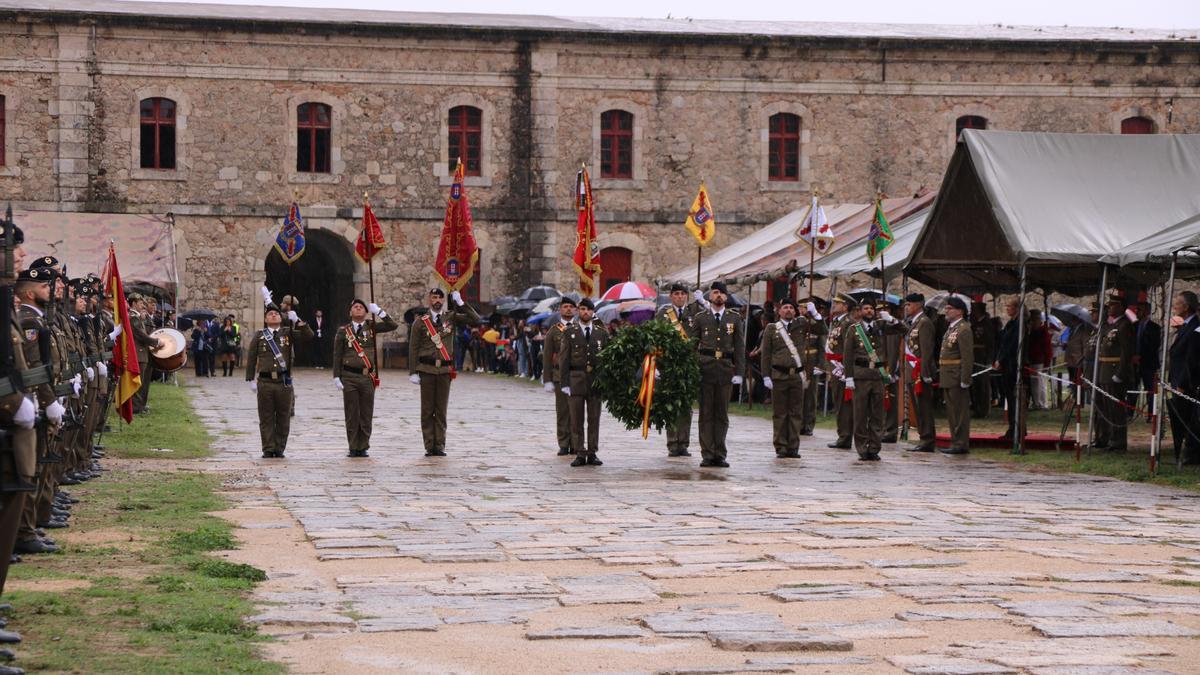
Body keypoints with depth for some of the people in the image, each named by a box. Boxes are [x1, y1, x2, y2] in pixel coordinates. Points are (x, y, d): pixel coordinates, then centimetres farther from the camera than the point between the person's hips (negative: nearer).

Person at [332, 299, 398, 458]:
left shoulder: (371, 327, 7)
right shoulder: (343, 331, 3)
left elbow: (393, 326, -2)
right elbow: (337, 355, 4)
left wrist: (378, 312, -9)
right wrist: (336, 377, -3)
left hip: (367, 377, 1)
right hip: (349, 377, -1)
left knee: (366, 414, 3)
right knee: (351, 415, 2)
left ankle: (363, 447, 10)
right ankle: (353, 447, 9)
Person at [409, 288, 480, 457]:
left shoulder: (451, 317, 8)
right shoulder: (420, 322, 2)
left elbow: (475, 321, 1)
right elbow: (413, 348, 2)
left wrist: (460, 303, -5)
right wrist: (413, 372, -3)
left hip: (445, 370, 1)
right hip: (427, 370, -1)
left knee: (441, 410, 4)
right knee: (427, 410, 1)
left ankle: (440, 446, 8)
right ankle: (429, 447, 4)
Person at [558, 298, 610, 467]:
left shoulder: (602, 332, 9)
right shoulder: (569, 332, 4)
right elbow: (563, 358, 2)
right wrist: (565, 383, -6)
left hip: (596, 380, 1)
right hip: (576, 380, -1)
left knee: (594, 419, 3)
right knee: (576, 420, -1)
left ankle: (592, 453, 9)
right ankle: (580, 454, 3)